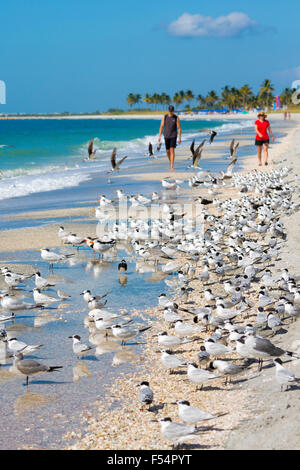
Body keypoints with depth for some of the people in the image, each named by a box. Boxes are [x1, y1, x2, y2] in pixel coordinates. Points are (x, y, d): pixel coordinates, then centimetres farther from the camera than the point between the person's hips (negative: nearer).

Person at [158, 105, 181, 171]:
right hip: (166, 136, 3)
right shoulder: (164, 117, 0)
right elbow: (161, 127, 2)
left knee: (172, 150, -15)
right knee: (168, 151, 9)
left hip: (173, 136, -3)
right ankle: (171, 162, 36)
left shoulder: (176, 118, -6)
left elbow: (179, 128, -5)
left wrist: (179, 138, -9)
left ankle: (172, 166, -17)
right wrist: (159, 136, -3)